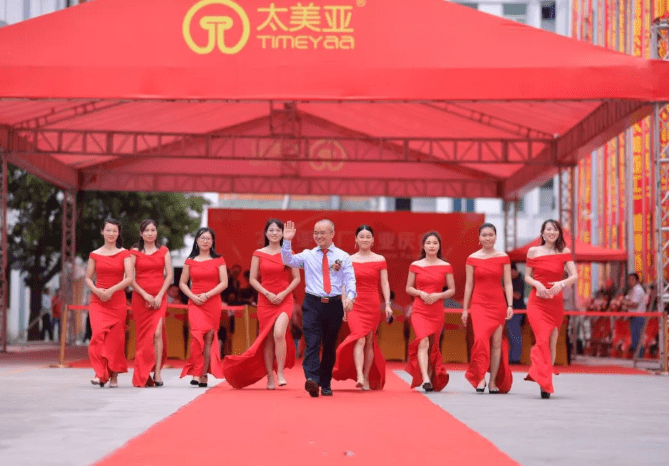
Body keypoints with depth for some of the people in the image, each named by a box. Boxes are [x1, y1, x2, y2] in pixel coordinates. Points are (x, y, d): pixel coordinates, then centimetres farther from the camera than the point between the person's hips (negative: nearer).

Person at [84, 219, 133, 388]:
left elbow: (129, 278, -3)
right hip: (98, 301, 0)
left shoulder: (124, 254, 6)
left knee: (116, 339, -1)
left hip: (117, 300, 0)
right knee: (98, 334, -17)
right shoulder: (95, 255, 9)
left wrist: (111, 290, -13)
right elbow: (88, 278, 11)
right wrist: (97, 291, -9)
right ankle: (100, 373, -18)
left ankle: (114, 376, 8)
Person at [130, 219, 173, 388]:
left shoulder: (163, 251, 9)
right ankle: (143, 376, 8)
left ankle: (157, 373, -12)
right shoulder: (135, 252, 5)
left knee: (157, 333, -15)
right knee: (143, 335, 0)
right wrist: (145, 294, -11)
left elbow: (169, 275, 4)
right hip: (140, 298, 0)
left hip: (159, 298, 0)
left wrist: (160, 295, -8)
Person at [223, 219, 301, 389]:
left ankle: (280, 372, -11)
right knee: (267, 339, 1)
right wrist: (267, 294, -9)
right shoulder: (258, 254, 5)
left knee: (279, 334, -23)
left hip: (284, 300, -2)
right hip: (265, 301, 2)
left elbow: (296, 278, 4)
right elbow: (252, 279, 5)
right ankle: (270, 378, 9)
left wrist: (283, 294, -10)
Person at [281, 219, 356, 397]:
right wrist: (287, 241, -16)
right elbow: (289, 260, -4)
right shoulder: (308, 255, 9)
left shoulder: (343, 257, 7)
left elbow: (350, 280, 0)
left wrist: (350, 297, -18)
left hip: (334, 304, 1)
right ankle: (312, 379, -29)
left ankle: (325, 384, 19)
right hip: (313, 304, -1)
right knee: (312, 343, -16)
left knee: (329, 345, 9)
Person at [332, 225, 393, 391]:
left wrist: (387, 304, -8)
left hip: (373, 305, 1)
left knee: (369, 342, 7)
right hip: (355, 304, -1)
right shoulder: (350, 260, 6)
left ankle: (367, 379, 17)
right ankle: (359, 377, -24)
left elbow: (385, 284, 2)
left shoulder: (380, 260, 5)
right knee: (359, 339, -17)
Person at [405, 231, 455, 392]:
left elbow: (452, 290, 7)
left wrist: (438, 295, -10)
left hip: (437, 311, 1)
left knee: (432, 346, 8)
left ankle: (432, 380, 20)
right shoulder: (415, 266, 5)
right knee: (423, 342, -20)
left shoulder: (446, 267, 5)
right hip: (419, 310, -1)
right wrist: (420, 293, -10)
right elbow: (408, 288, 9)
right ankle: (425, 379, -30)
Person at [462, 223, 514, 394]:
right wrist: (465, 309, 5)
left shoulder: (503, 258, 5)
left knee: (496, 342, 0)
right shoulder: (472, 258, 4)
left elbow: (508, 284, 4)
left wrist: (510, 305, -7)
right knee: (481, 338, -20)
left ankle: (493, 382, 7)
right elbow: (469, 285, 7)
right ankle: (480, 378, -14)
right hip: (479, 303, -1)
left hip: (498, 304, 1)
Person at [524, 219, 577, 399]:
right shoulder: (533, 251, 5)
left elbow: (575, 276, -3)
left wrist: (562, 283, -23)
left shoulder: (564, 252, 5)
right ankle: (544, 383, -19)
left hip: (555, 303, 2)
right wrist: (537, 283, -13)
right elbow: (527, 277, 8)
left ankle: (545, 382, 19)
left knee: (552, 343, 5)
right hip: (537, 302, -2)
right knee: (542, 339, -17)